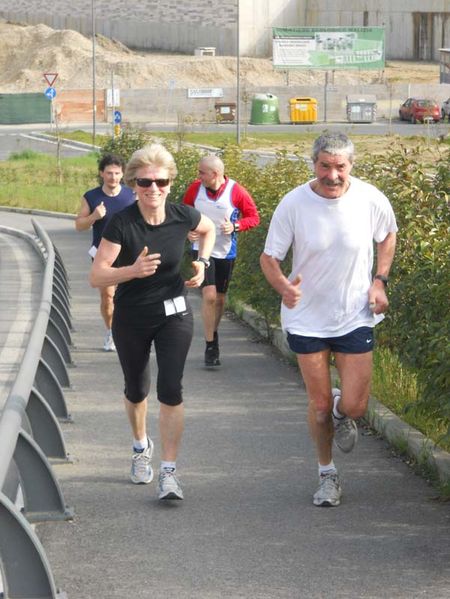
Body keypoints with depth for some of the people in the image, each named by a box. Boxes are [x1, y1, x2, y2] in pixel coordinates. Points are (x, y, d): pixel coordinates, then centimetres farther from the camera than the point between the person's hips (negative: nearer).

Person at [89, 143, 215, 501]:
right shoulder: (121, 224, -20)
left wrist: (202, 262, -2)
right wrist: (133, 270, -39)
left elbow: (208, 230, 14)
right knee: (137, 390, 17)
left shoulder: (183, 217, -12)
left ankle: (169, 471, -6)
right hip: (131, 318, 0)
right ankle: (141, 446, 46)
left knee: (170, 390, -11)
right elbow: (97, 277, -23)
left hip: (174, 313, 0)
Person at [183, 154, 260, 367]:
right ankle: (210, 346, -8)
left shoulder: (236, 192, -13)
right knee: (209, 295, -15)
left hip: (226, 252, 1)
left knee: (220, 298, 12)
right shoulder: (195, 189, -7)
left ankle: (213, 335, 35)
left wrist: (235, 226, -21)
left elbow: (254, 217, -4)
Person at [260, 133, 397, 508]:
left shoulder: (371, 201, -11)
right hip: (307, 318, 0)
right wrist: (283, 286, -30)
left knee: (355, 407, -3)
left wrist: (380, 281, -2)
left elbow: (388, 236, 11)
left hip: (355, 317, 1)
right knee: (319, 405, 6)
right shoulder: (293, 205, -15)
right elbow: (269, 258, -8)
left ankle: (341, 410, 36)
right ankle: (327, 474, 29)